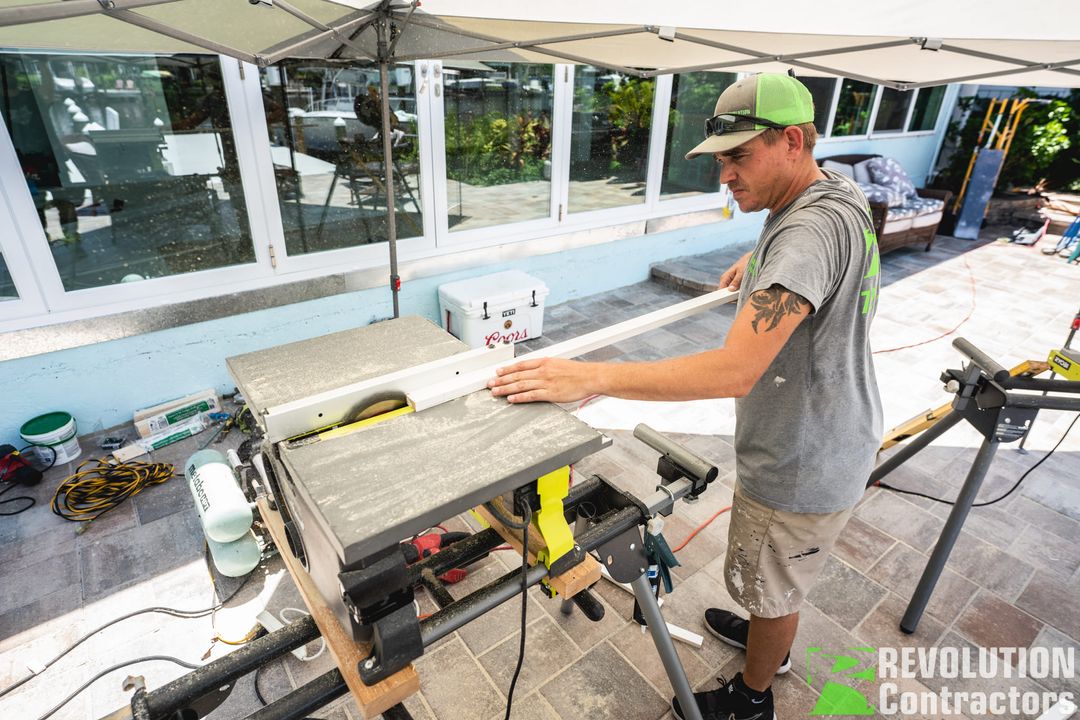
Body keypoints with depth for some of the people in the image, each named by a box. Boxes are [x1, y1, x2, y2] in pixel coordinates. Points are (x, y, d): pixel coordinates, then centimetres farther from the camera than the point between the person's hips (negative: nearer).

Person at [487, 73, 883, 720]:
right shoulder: (843, 191, 0)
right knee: (777, 577, 32)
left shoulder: (809, 233, -33)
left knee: (773, 589, 17)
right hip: (832, 440, 10)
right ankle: (770, 643, 60)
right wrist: (757, 260, 11)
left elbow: (735, 371, -42)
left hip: (803, 466, -10)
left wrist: (590, 377, -42)